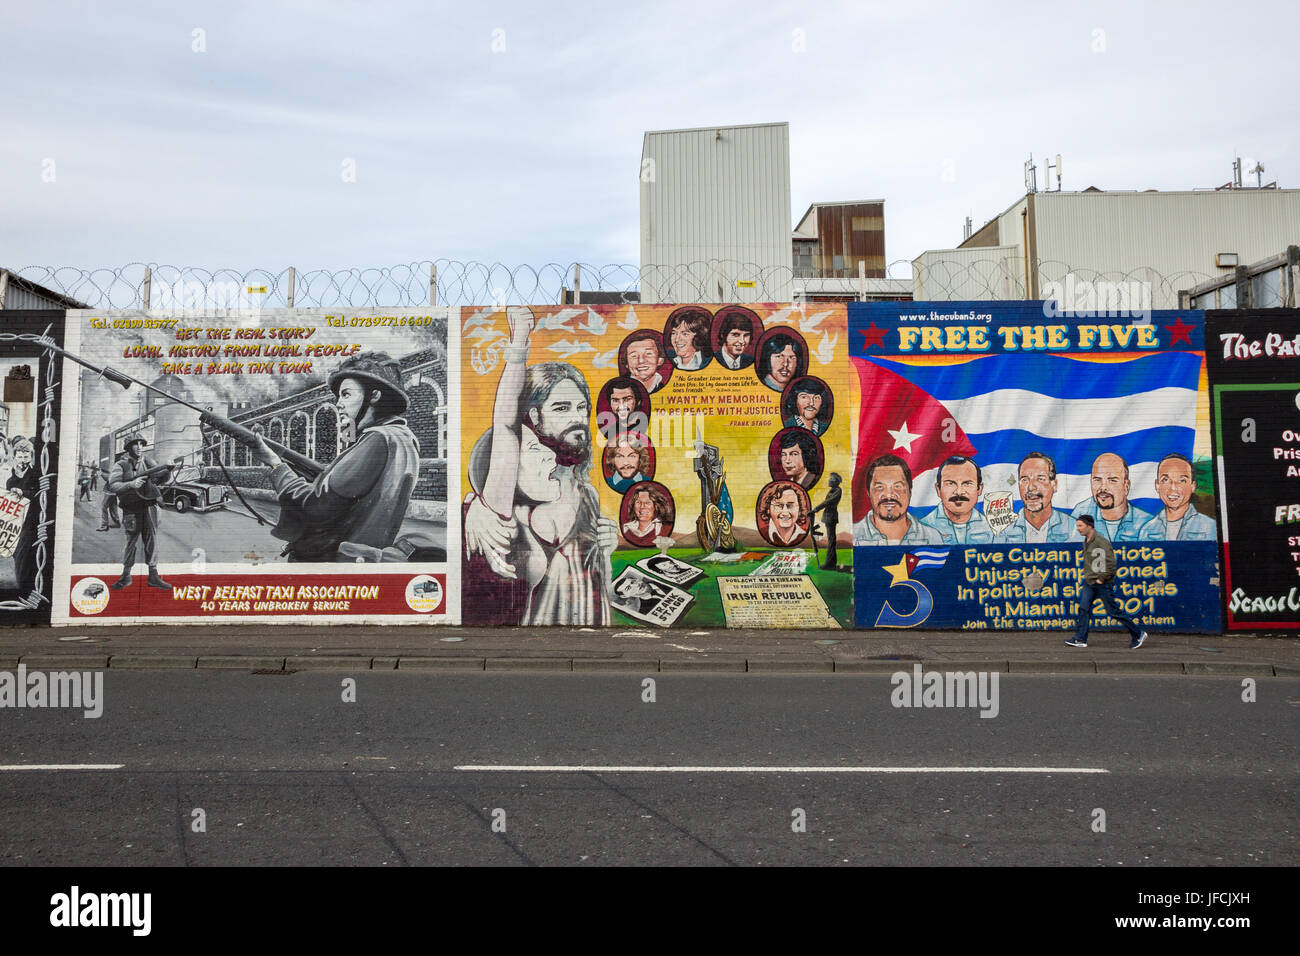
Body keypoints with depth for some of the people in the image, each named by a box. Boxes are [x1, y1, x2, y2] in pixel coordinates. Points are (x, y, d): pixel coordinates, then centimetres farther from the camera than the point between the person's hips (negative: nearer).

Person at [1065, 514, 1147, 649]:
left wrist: (1101, 579, -16)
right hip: (1089, 583, 8)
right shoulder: (1086, 542, 10)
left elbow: (1111, 563, -21)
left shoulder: (1101, 542, -19)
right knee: (1083, 608, 0)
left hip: (1102, 584, -8)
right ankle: (1080, 639, 3)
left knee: (1113, 611, 1)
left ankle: (1139, 634, 17)